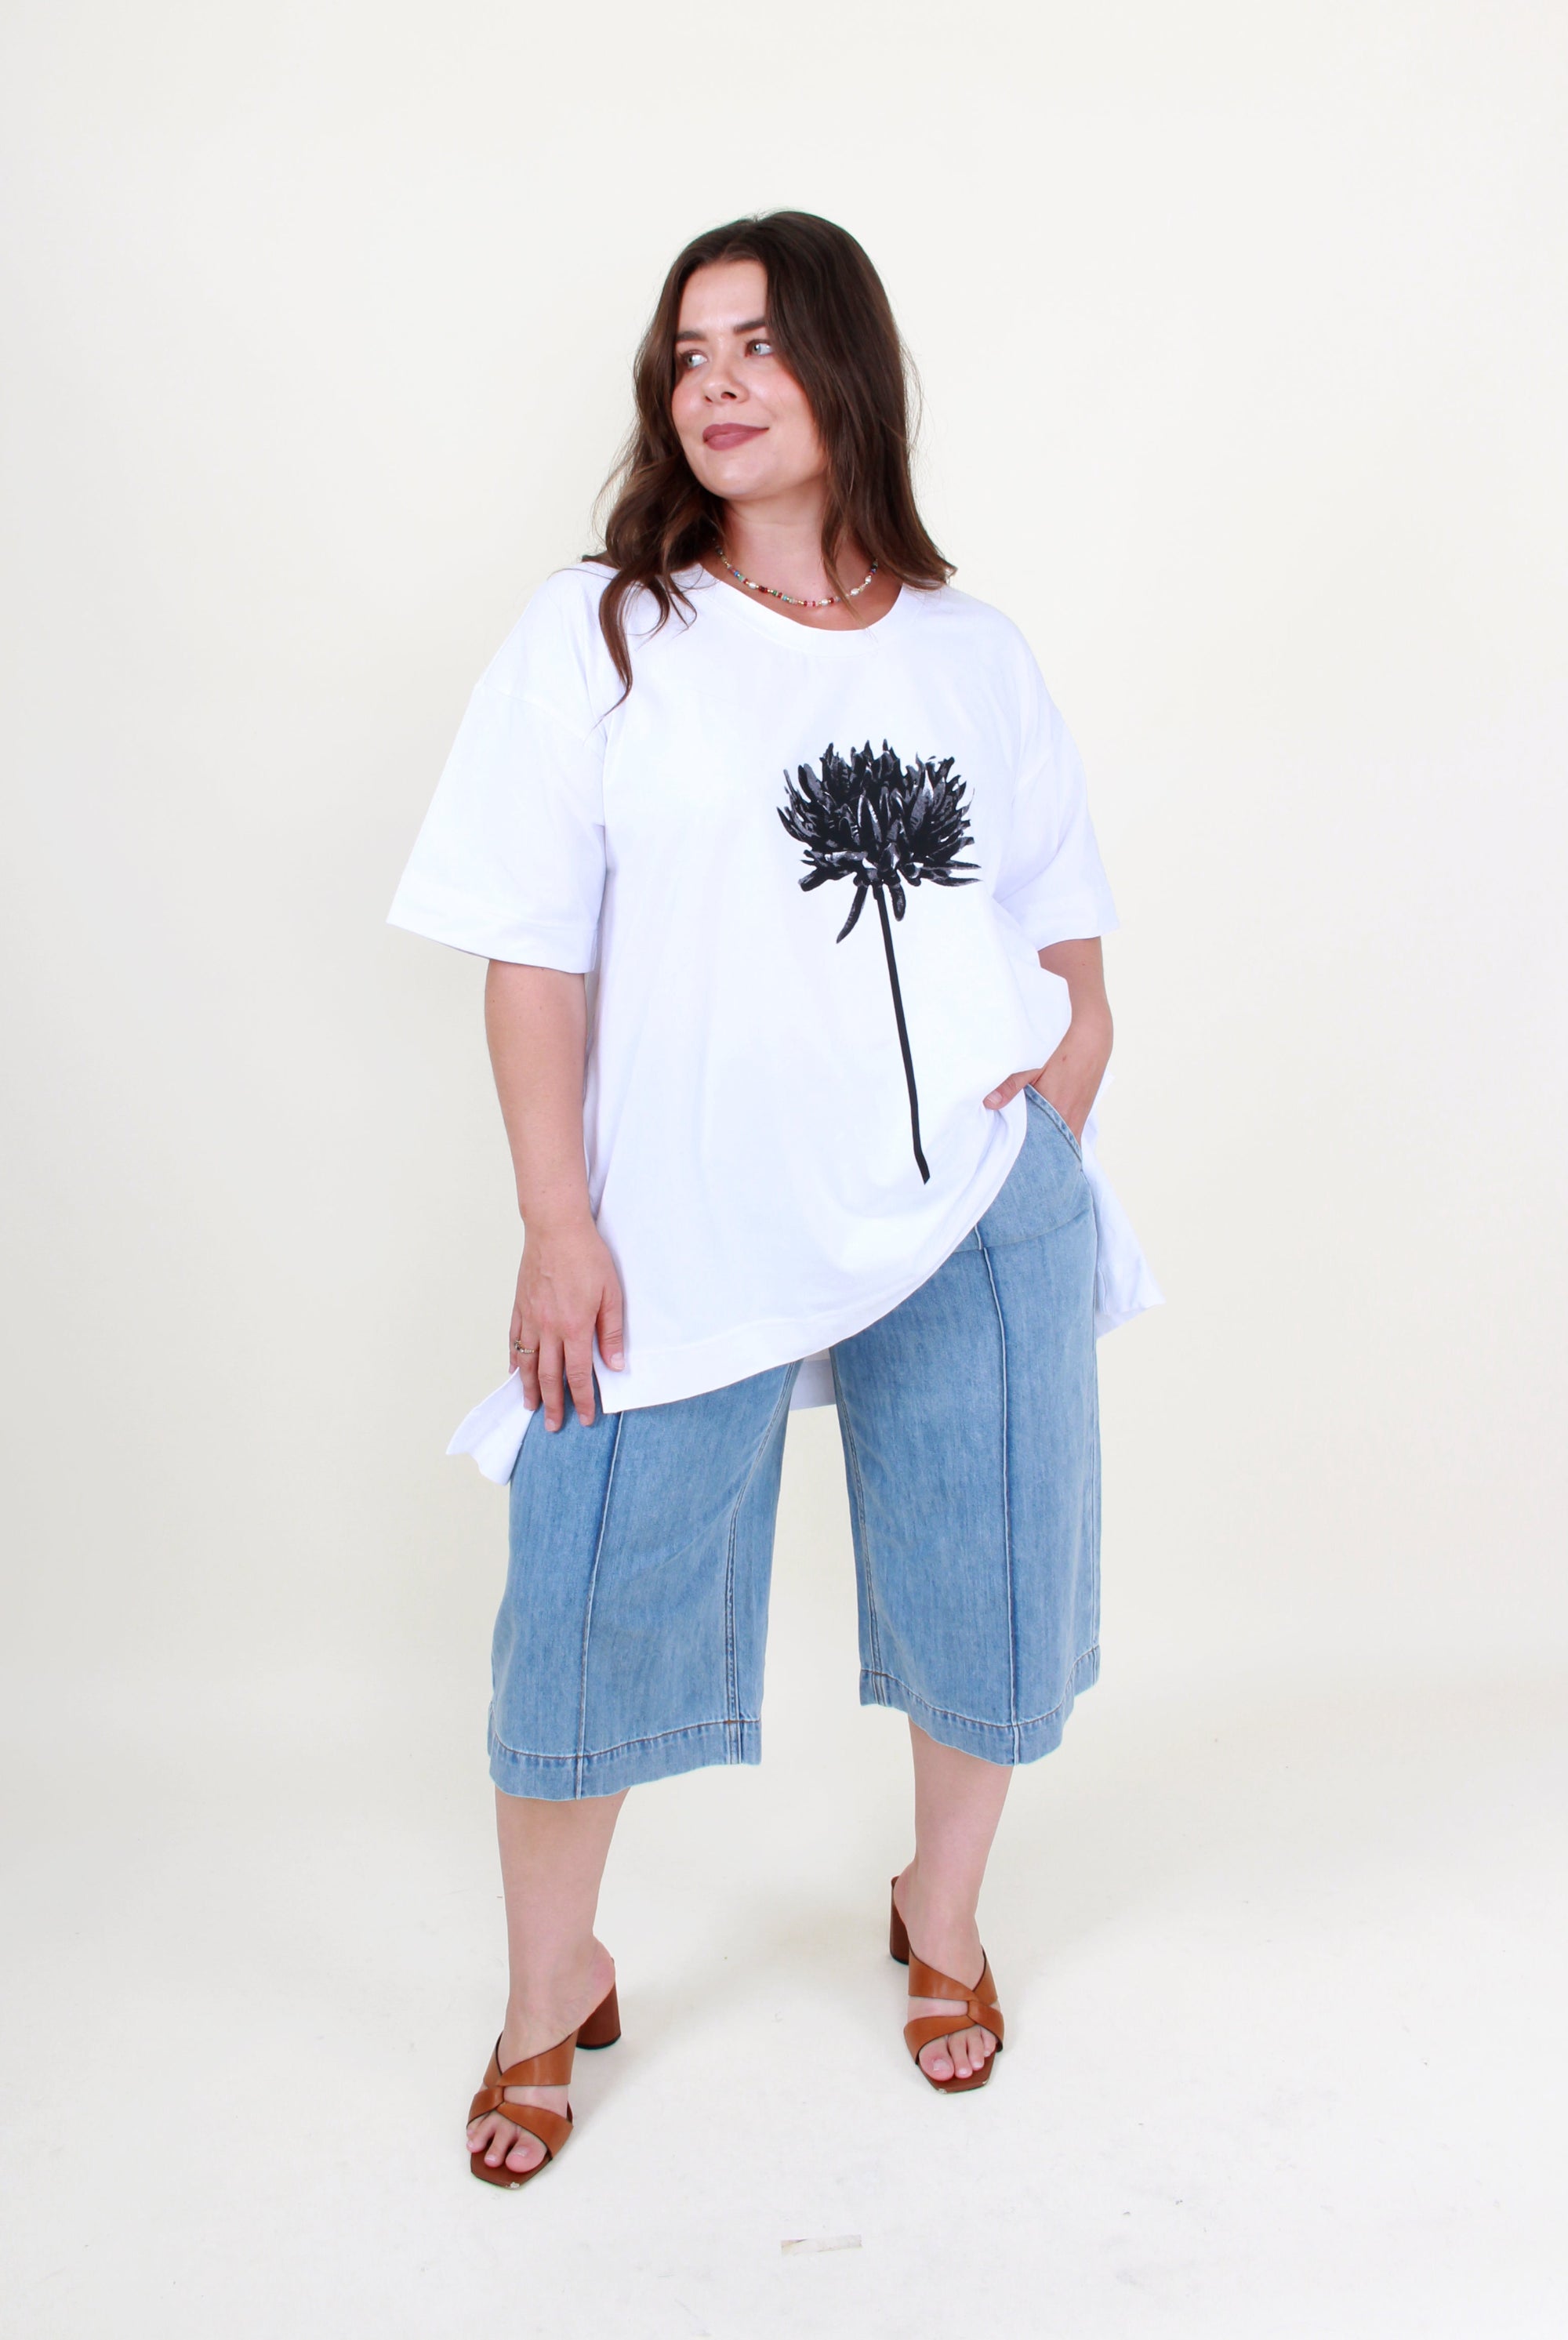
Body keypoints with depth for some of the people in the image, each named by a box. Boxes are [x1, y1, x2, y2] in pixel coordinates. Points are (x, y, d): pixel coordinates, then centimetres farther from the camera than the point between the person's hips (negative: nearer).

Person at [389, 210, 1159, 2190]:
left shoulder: (973, 653, 8)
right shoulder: (594, 636, -1)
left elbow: (1072, 952, 15)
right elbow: (536, 963, -5)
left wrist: (1043, 1132, -2)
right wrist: (560, 1228, -11)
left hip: (972, 1214, 3)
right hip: (683, 1226, -2)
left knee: (989, 1580, 12)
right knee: (593, 1600, 3)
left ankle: (941, 1917, 40)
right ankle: (552, 1990, 29)